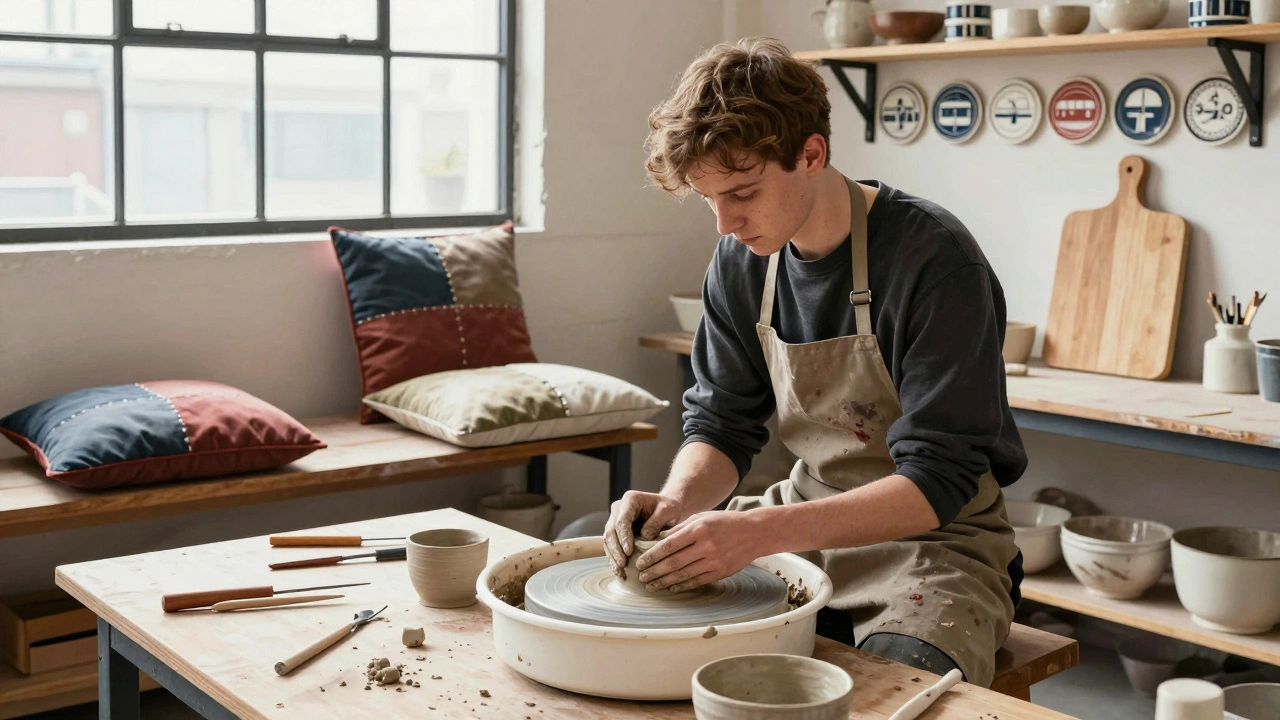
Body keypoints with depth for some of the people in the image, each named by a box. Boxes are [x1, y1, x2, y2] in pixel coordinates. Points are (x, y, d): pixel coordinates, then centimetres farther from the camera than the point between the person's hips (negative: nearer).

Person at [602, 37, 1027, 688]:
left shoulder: (933, 260, -22)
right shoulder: (742, 259, -1)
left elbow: (937, 484, -24)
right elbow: (721, 422, 5)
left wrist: (759, 531, -35)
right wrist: (678, 500, -19)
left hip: (933, 541, -6)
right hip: (806, 524, 6)